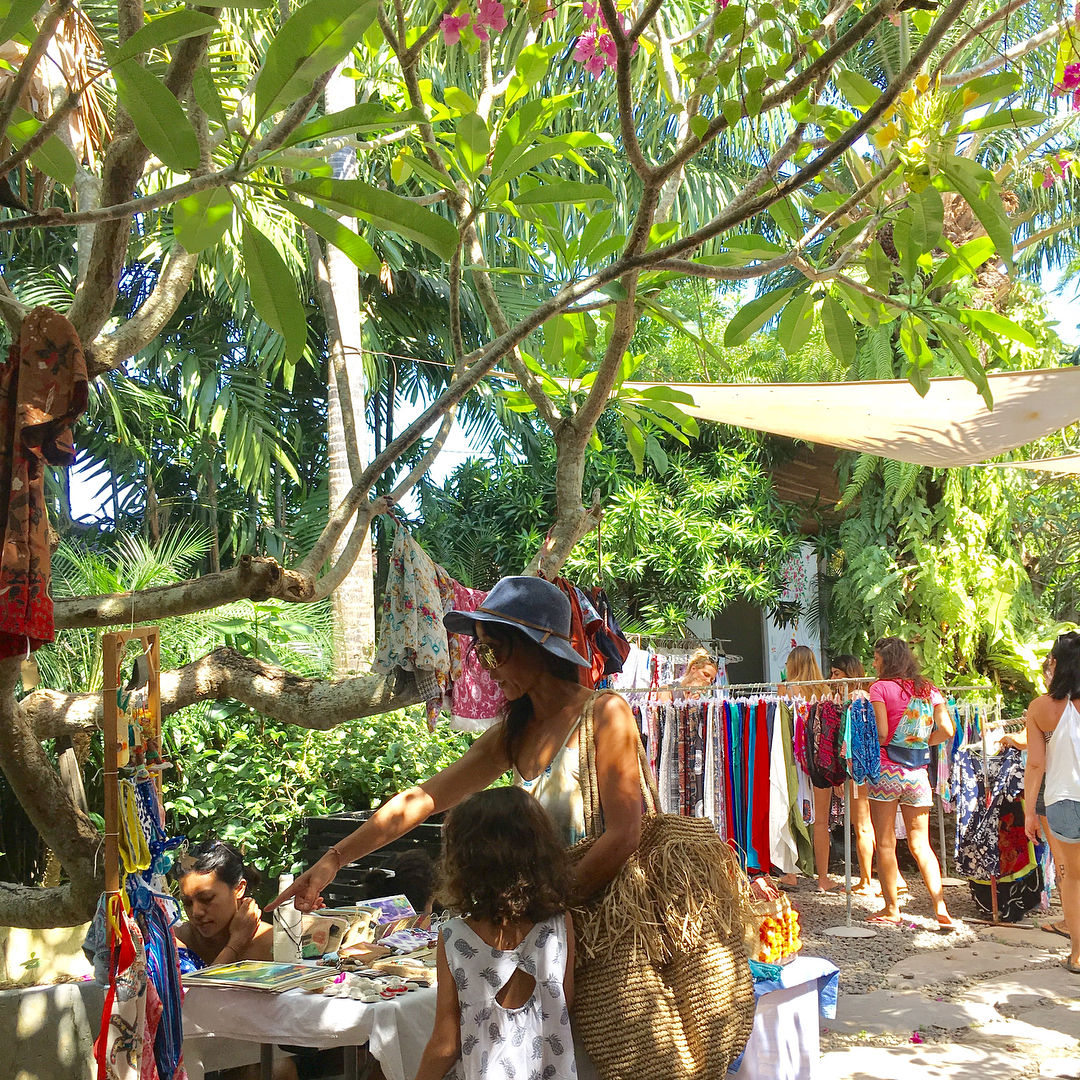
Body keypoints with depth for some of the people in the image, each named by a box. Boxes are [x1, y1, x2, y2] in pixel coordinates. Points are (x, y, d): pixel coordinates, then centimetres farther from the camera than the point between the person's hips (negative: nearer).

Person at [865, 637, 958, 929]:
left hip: (886, 770, -5)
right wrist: (919, 743, 14)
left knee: (885, 844, 5)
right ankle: (941, 909, 3)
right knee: (921, 844, 10)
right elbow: (947, 730, 0)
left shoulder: (881, 687, -7)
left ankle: (891, 909, 9)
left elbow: (880, 733, -16)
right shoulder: (929, 689, 8)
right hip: (917, 772, 5)